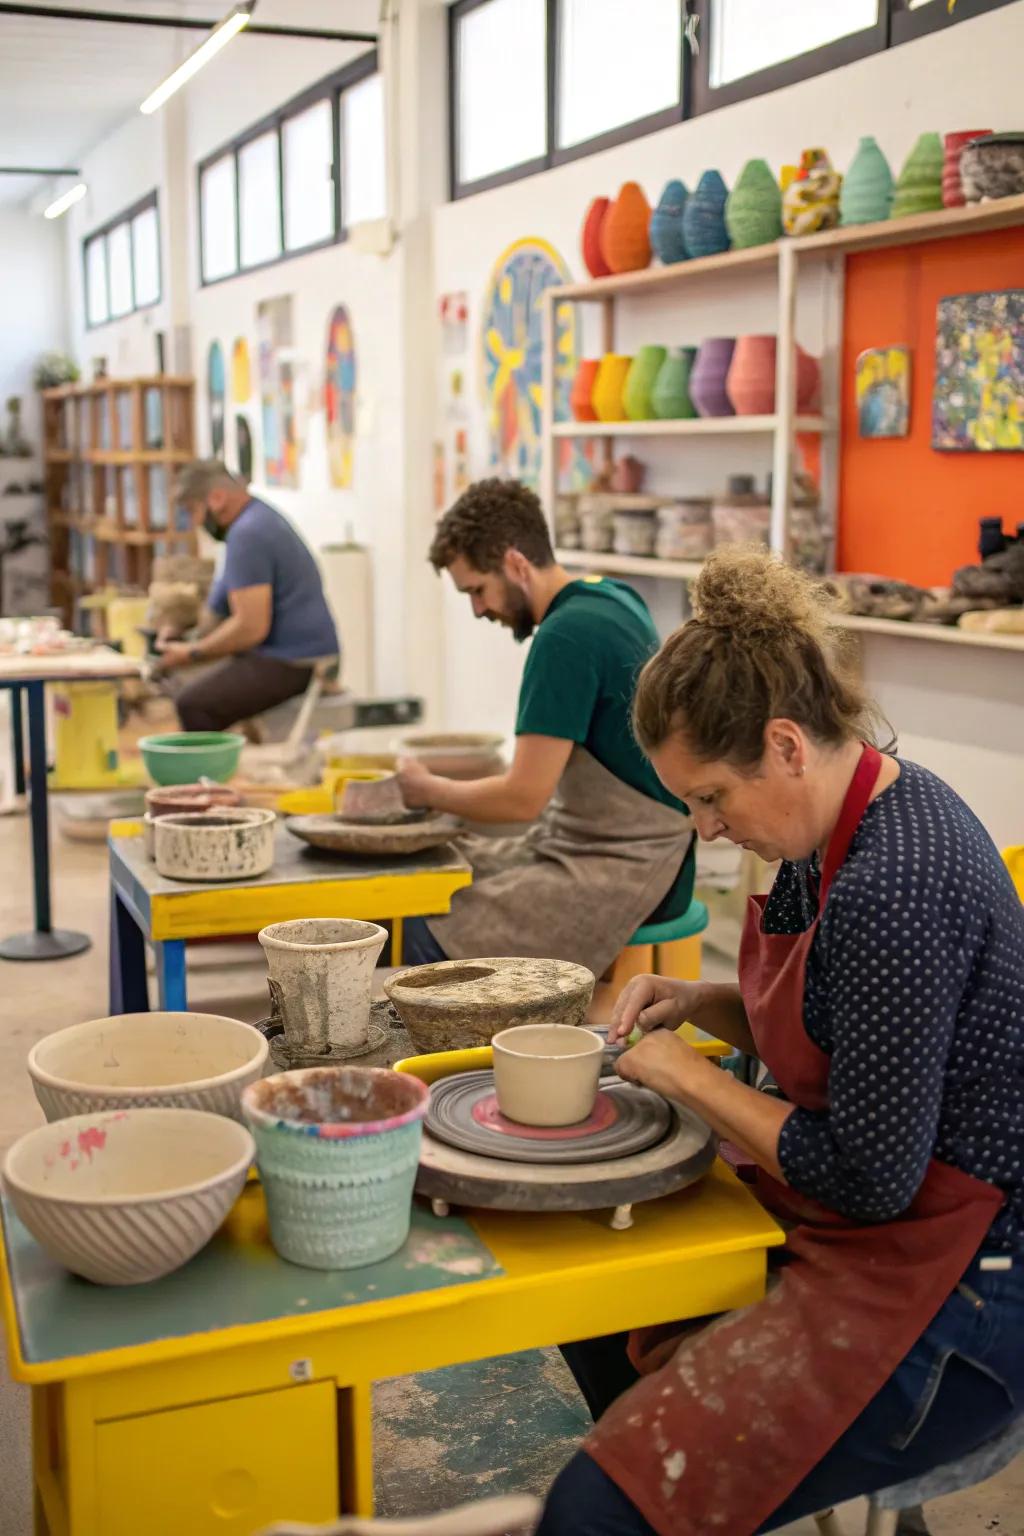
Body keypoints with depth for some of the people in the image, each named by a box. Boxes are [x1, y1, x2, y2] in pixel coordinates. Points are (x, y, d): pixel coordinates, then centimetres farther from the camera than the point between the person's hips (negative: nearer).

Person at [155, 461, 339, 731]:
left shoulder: (247, 534, -16)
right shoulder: (260, 516, 17)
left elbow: (251, 627, -22)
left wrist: (192, 654, -10)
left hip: (289, 664, -11)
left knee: (193, 704, -17)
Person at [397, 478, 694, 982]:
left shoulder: (567, 634, -20)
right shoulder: (610, 598, 9)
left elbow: (524, 796, -20)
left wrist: (426, 789, -4)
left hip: (622, 867, -10)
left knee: (427, 938, -18)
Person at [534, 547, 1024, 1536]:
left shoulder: (893, 888, -28)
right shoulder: (858, 819, 2)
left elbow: (867, 1176, -24)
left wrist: (689, 1077, -12)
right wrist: (695, 1002, 1)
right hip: (860, 1231, 10)